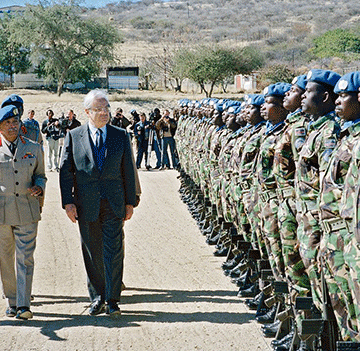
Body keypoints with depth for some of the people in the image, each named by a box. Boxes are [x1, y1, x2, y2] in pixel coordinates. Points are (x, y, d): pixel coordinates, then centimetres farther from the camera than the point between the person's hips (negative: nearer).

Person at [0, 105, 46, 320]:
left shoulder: (34, 148, 8)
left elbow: (40, 175, 17)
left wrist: (39, 187, -4)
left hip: (27, 211, 0)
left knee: (25, 258, -5)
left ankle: (24, 305, -4)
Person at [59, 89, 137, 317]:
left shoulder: (121, 136, 5)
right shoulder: (74, 137, 3)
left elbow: (129, 170, 7)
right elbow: (66, 171, 3)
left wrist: (130, 202, 4)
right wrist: (68, 202, -5)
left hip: (114, 204, 0)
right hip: (86, 205, 0)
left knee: (114, 252, -4)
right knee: (92, 253, 8)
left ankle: (112, 300, 3)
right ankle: (97, 297, 20)